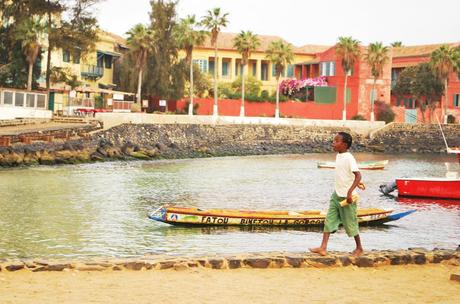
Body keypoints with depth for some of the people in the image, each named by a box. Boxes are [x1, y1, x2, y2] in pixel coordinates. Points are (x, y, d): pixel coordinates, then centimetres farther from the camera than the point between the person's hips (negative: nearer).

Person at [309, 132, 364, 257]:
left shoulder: (349, 158, -19)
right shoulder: (338, 156, 7)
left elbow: (358, 175, -27)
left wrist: (350, 192, -33)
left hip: (346, 197, -8)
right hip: (336, 195, 8)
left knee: (350, 223, 5)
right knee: (329, 220, 1)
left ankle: (359, 248, 22)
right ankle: (323, 248, -1)